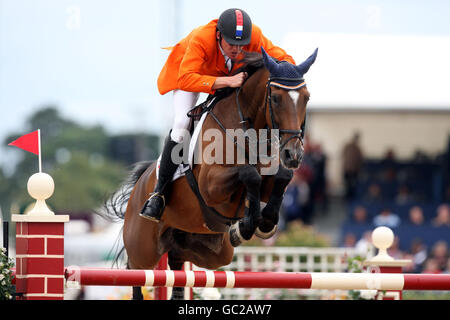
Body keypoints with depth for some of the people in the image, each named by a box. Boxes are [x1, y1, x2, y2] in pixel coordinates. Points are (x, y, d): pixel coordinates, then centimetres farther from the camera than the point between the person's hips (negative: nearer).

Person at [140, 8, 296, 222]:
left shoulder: (255, 37, -32)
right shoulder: (201, 39, -43)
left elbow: (285, 60, -23)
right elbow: (185, 79, -52)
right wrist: (227, 81, -61)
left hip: (232, 76, 4)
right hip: (189, 70, -4)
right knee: (181, 124, -22)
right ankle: (159, 194, -14)